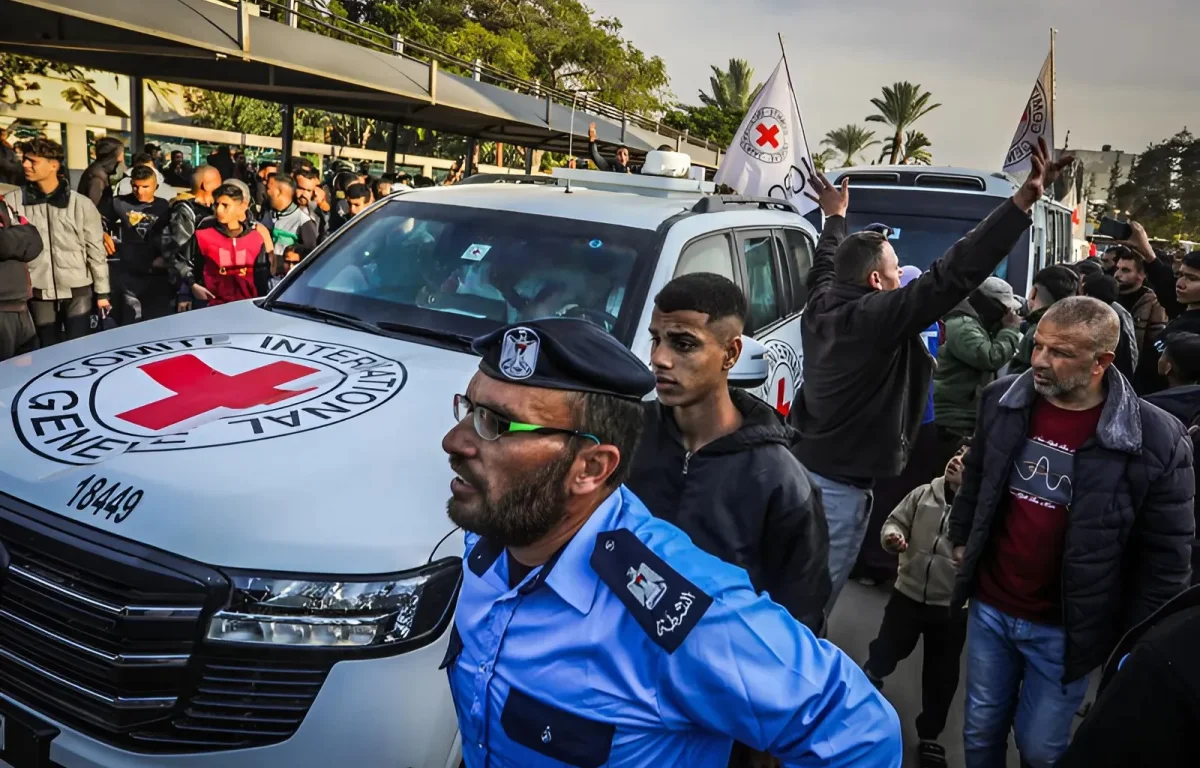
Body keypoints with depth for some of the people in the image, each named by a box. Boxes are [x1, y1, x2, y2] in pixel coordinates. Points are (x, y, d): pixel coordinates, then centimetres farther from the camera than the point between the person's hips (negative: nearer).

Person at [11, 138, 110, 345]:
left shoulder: (81, 204, -1)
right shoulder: (14, 202, 2)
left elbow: (96, 251, 2)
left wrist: (101, 292, 3)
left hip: (78, 291, -1)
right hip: (39, 293, 2)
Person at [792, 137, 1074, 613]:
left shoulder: (823, 303, 4)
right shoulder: (879, 316, -19)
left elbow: (826, 265, 27)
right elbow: (953, 275, -28)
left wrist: (836, 217, 45)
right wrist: (1023, 202, -28)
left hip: (802, 467, 9)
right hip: (839, 485, -9)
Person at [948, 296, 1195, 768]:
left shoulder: (1156, 440, -18)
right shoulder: (1003, 400, -6)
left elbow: (1166, 556, -10)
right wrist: (961, 539, 16)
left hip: (1064, 628, -3)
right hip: (989, 606, 4)